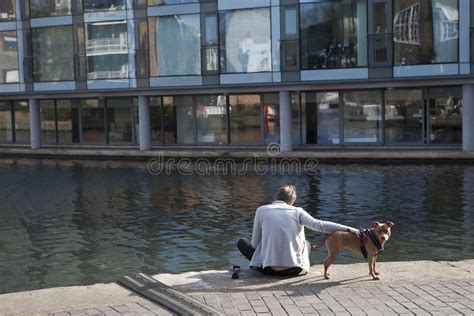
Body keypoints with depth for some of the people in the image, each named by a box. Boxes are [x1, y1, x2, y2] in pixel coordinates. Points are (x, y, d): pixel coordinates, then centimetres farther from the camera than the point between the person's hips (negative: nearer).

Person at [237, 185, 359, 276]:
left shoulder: (261, 210, 2)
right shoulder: (297, 211, 2)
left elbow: (255, 243, 5)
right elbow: (319, 225, -10)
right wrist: (347, 228, -9)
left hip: (269, 269, -2)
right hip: (295, 269, 2)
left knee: (242, 242, 22)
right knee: (306, 243, 35)